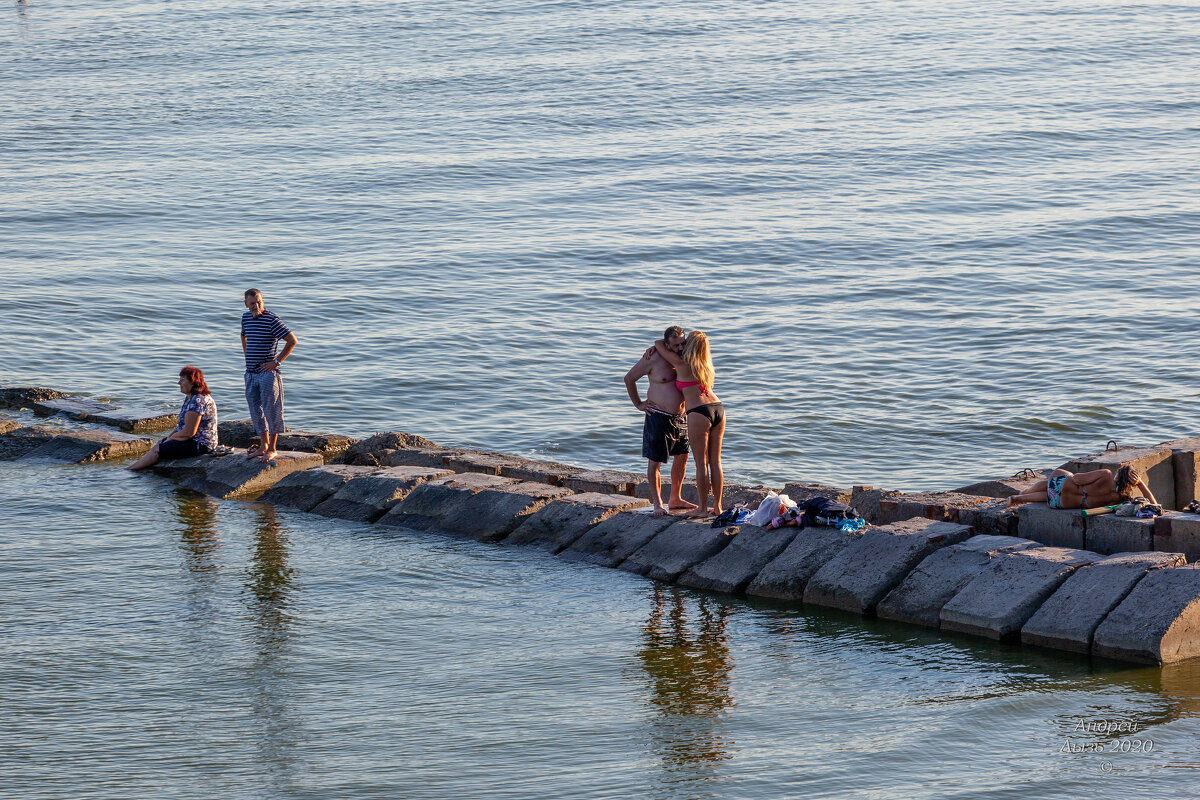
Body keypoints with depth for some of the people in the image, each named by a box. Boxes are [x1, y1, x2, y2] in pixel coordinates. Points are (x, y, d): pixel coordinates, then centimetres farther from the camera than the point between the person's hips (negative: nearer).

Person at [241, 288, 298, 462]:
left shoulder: (272, 320, -13)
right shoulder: (246, 317, 9)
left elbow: (292, 340, -14)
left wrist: (277, 361, -13)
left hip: (268, 373, -7)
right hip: (251, 374, 7)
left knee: (271, 410, -4)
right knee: (256, 410, 11)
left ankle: (272, 448, 2)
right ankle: (263, 446, 22)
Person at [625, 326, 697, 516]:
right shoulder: (654, 358, -14)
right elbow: (629, 378, -4)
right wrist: (638, 404, -1)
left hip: (680, 416, 7)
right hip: (658, 417, -7)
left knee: (682, 457, 13)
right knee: (655, 460, -1)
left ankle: (675, 500, 26)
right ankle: (657, 503, 7)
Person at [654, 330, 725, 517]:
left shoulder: (681, 363, -4)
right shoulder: (705, 365, 18)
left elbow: (659, 344, 6)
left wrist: (657, 345, 28)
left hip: (699, 413, -7)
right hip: (718, 409, 7)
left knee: (701, 463, 1)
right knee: (715, 461, 12)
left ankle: (703, 508, 6)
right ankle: (717, 506, 17)